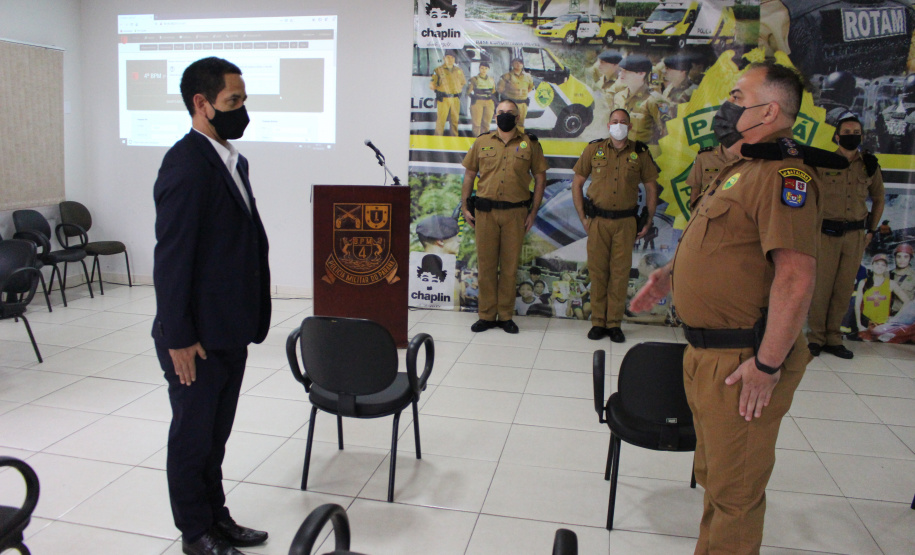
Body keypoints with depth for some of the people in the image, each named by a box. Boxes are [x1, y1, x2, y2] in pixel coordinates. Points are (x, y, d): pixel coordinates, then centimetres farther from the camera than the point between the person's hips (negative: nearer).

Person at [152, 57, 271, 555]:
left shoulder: (231, 159, 10)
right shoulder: (186, 164, -18)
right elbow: (170, 257, -20)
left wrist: (250, 320, 13)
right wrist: (177, 337, -18)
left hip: (230, 330, 8)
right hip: (196, 336, -8)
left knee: (216, 433, 20)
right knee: (193, 433, 10)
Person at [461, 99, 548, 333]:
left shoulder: (530, 143, 5)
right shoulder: (482, 142, 9)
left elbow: (540, 178, 7)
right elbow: (469, 174, 13)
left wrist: (533, 212, 1)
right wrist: (464, 206, 6)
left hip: (515, 212, -1)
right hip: (485, 211, 1)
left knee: (509, 265, 5)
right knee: (486, 264, 4)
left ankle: (506, 316, 16)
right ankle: (487, 316, 14)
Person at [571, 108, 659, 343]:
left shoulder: (640, 153, 5)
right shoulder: (594, 149, 5)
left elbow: (651, 187, 10)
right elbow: (577, 183, 8)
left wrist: (648, 222, 5)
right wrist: (582, 218, 2)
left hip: (626, 222, 0)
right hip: (598, 220, 0)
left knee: (620, 272, 3)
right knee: (597, 271, 3)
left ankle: (614, 323, 14)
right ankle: (598, 322, 14)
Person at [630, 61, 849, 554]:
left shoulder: (783, 175, -19)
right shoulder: (739, 170, 15)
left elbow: (796, 276, -27)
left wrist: (768, 365, -26)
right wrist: (671, 273, 13)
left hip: (742, 363, -10)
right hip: (705, 355, 10)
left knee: (734, 489, 4)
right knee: (713, 475, 24)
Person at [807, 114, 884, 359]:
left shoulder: (869, 165, 8)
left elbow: (878, 199, 20)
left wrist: (872, 231, 14)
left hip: (855, 235, 3)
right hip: (826, 233, -3)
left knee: (844, 289, 6)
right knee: (821, 286, -2)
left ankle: (833, 338, 16)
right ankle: (816, 337, 9)